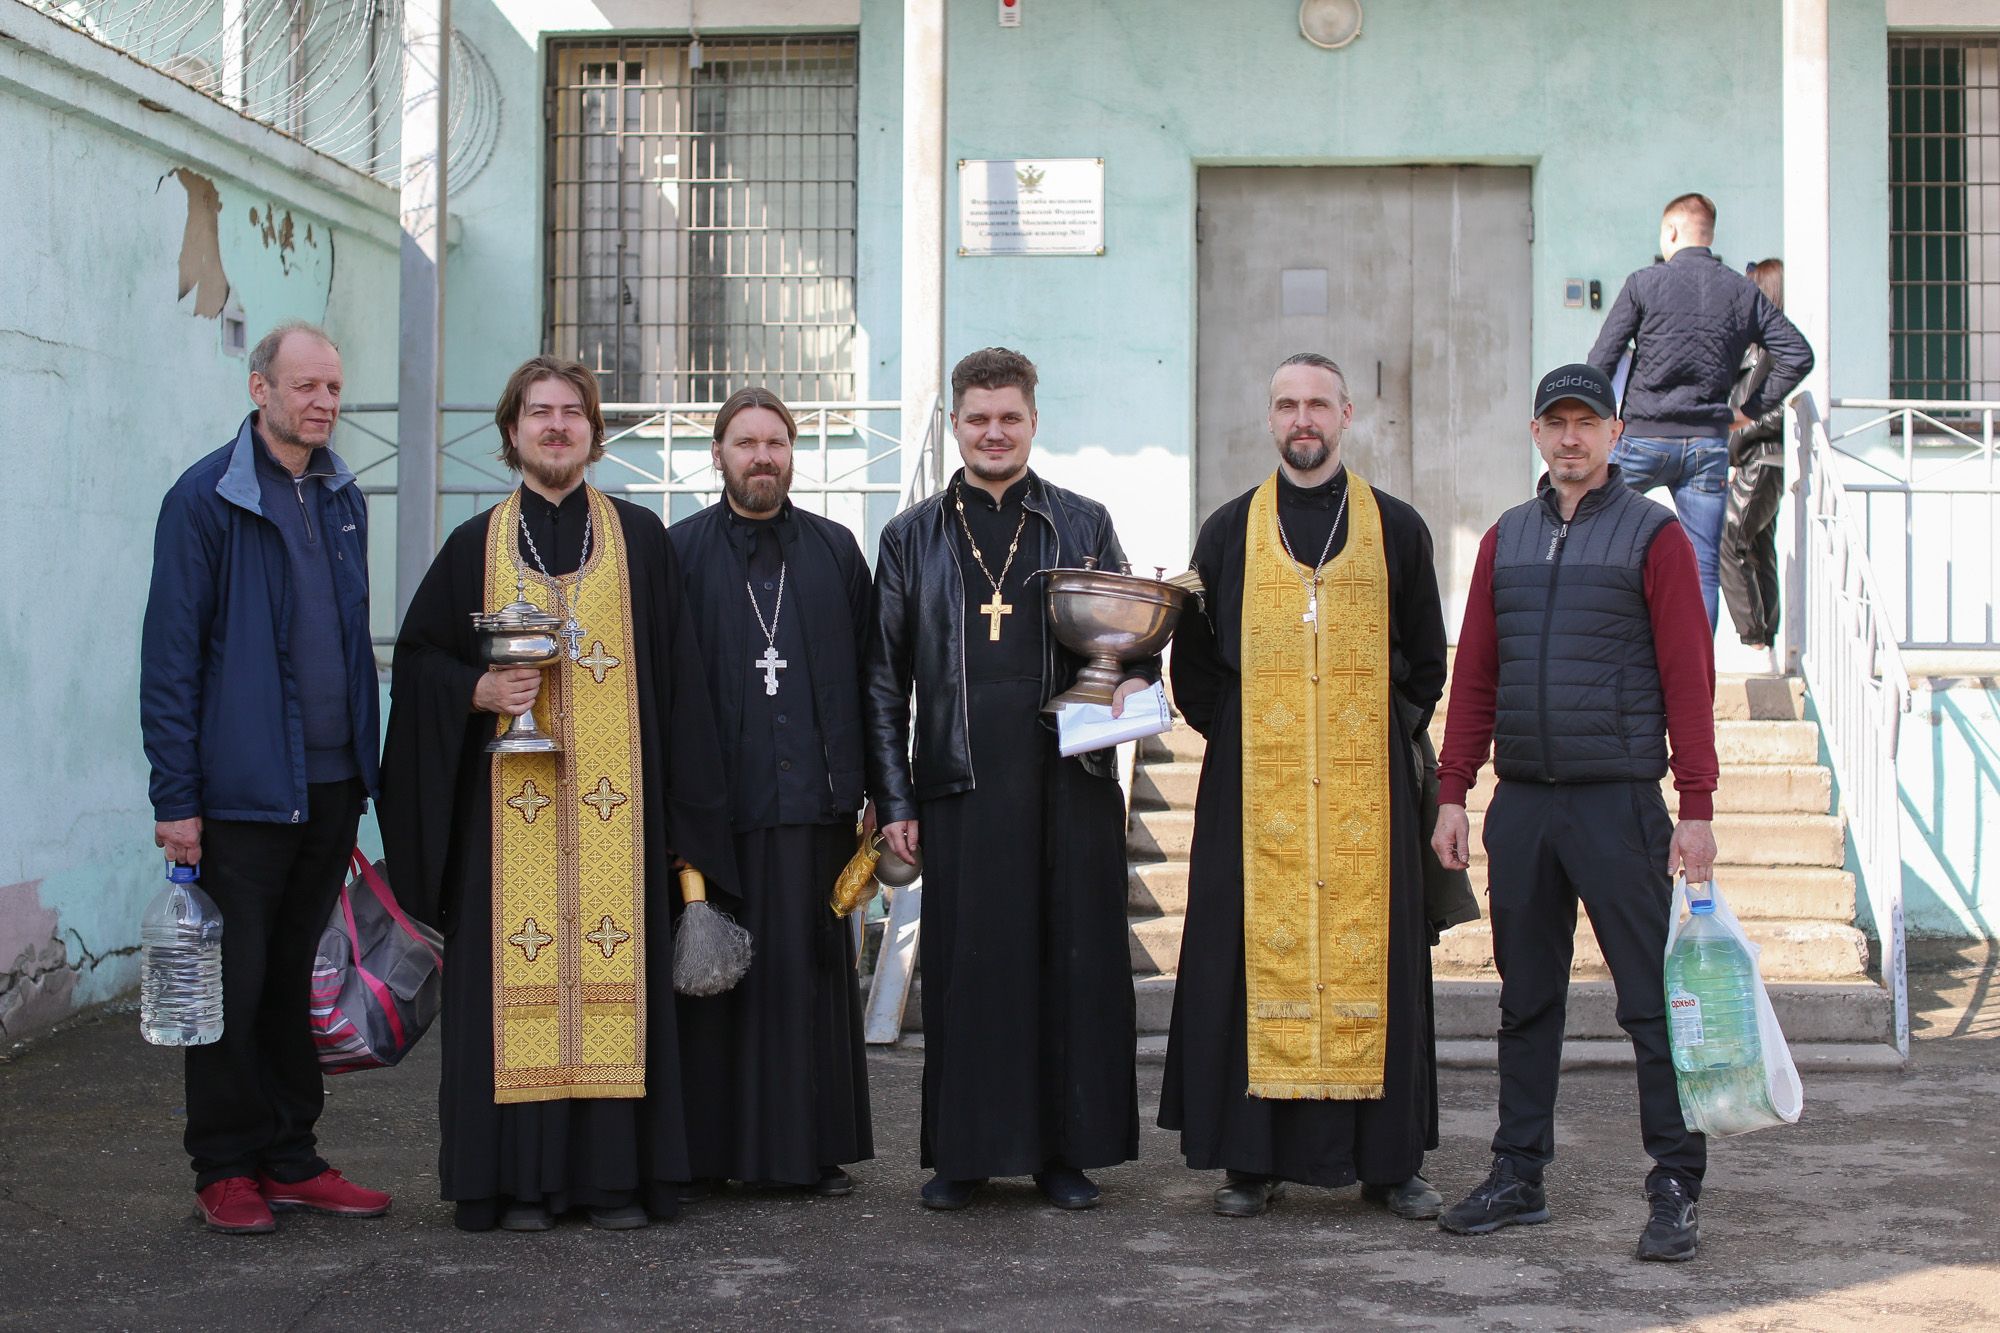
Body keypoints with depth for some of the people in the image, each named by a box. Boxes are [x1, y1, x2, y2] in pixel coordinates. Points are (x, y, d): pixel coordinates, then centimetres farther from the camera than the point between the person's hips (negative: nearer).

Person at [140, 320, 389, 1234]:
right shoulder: (206, 498, -7)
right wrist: (175, 797, -13)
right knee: (235, 982, 1)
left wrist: (364, 768, 14)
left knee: (299, 976, 12)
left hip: (330, 785, 6)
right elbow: (170, 658, -9)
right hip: (243, 789, -6)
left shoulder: (343, 498, 12)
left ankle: (291, 1158, 21)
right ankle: (226, 1169, 13)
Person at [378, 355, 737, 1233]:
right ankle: (524, 1179, 5)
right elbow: (417, 657, 12)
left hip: (615, 803, 0)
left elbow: (675, 675, 6)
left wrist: (683, 811, -2)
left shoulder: (639, 540, 8)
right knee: (517, 977, -2)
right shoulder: (477, 545, 10)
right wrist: (479, 692, -9)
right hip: (509, 805, 0)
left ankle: (618, 1175, 5)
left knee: (615, 967, -2)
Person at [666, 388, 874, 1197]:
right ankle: (711, 1146, 11)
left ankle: (814, 1146, 13)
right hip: (714, 801, -1)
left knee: (812, 968, 4)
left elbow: (870, 675, 9)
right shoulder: (680, 551, 5)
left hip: (813, 798, 2)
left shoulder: (836, 550, 10)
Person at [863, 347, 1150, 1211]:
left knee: (1075, 965, 2)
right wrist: (893, 800, 2)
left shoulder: (1084, 525, 11)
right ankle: (965, 1153, 13)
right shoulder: (912, 538, 10)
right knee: (965, 968, 2)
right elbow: (884, 679, 9)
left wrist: (1137, 677, -9)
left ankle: (1068, 1149, 14)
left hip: (1069, 783, 0)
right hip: (960, 785, 0)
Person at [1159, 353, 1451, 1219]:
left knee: (1371, 953, 1)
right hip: (1255, 785, 0)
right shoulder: (1229, 531, 9)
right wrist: (1234, 736, 0)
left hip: (1366, 784, 0)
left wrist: (1394, 733, 1)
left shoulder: (1397, 530, 9)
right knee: (1258, 953, -1)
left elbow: (1427, 660, 13)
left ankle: (1389, 1159, 10)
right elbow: (1192, 661, 11)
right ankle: (1253, 1161, 6)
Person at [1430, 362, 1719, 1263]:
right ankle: (1519, 1177, 19)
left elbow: (1689, 677, -5)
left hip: (1618, 800, -4)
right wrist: (1453, 791, 7)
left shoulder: (1653, 535, -1)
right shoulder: (1506, 540, 13)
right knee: (1526, 999, 11)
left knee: (1652, 1001, -2)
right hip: (1520, 802, 5)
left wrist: (1696, 807, -10)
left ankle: (1674, 1190, 5)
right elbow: (1473, 675, 13)